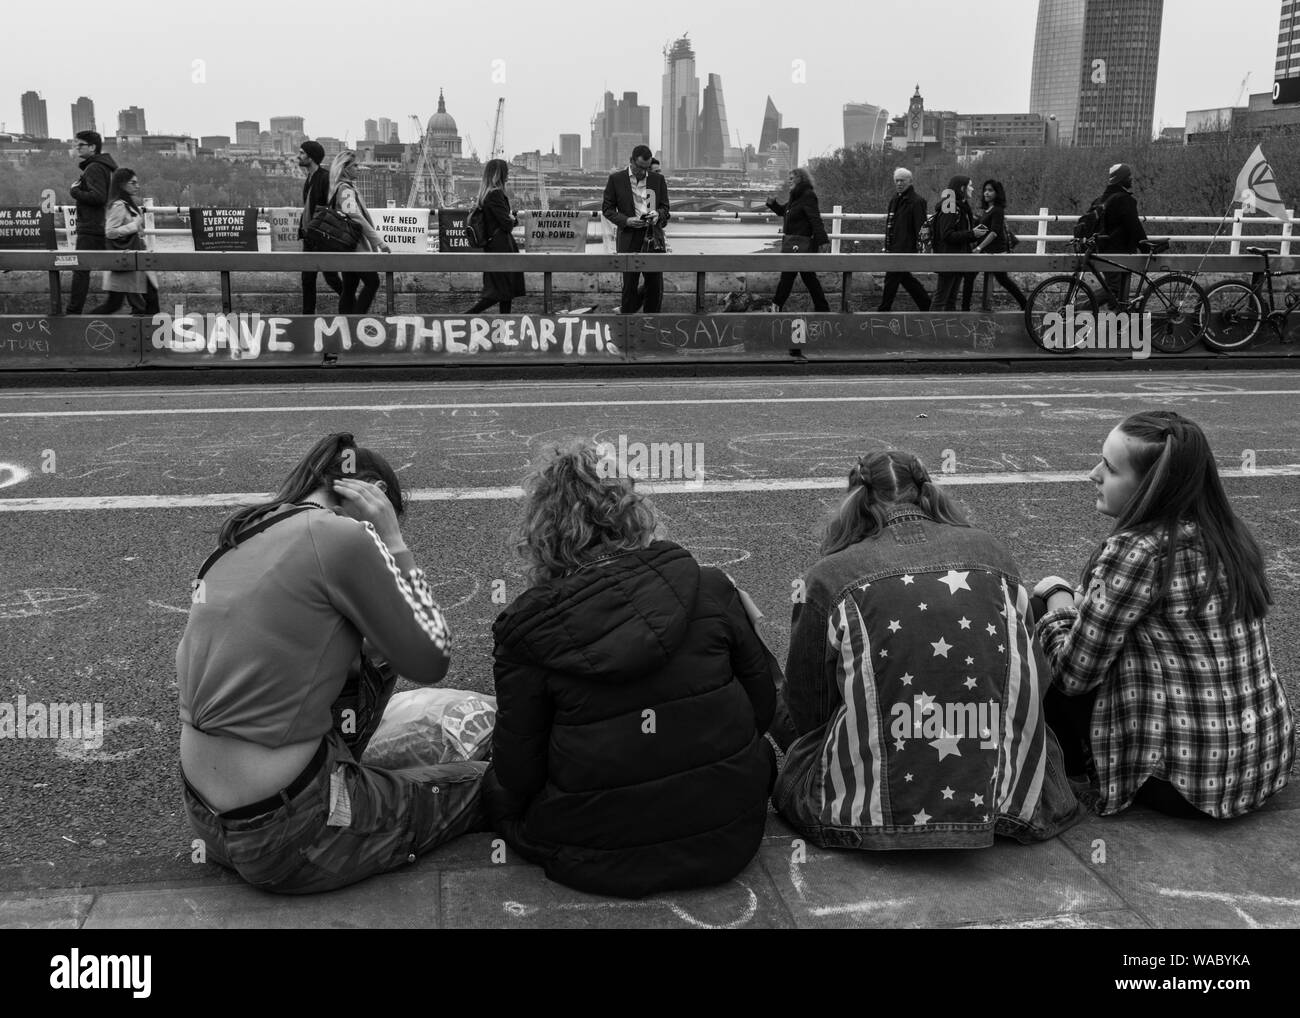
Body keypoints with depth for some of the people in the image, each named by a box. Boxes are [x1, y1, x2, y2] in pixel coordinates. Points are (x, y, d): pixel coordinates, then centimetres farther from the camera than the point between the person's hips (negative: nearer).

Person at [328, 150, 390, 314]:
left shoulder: (343, 188, 15)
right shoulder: (346, 189, -14)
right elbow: (356, 217, -22)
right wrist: (379, 242, -22)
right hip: (355, 245, -9)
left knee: (349, 288, 10)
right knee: (372, 282, -6)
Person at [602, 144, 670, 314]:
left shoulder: (658, 179, 9)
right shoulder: (616, 179, 2)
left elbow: (665, 206, 14)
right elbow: (607, 208, 4)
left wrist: (658, 214, -10)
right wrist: (626, 220, -13)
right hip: (629, 238, -2)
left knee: (655, 284, 3)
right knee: (629, 284, 1)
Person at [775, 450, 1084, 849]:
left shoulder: (827, 580, -2)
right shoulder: (991, 554, 8)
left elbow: (806, 710, 5)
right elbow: (1033, 674, 16)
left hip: (876, 810, -3)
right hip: (1003, 798, 3)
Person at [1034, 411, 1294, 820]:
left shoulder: (1136, 551, -21)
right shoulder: (1223, 532, 4)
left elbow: (1074, 673, -15)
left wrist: (1058, 599, 1)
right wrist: (1080, 600, 9)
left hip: (1191, 782, -8)